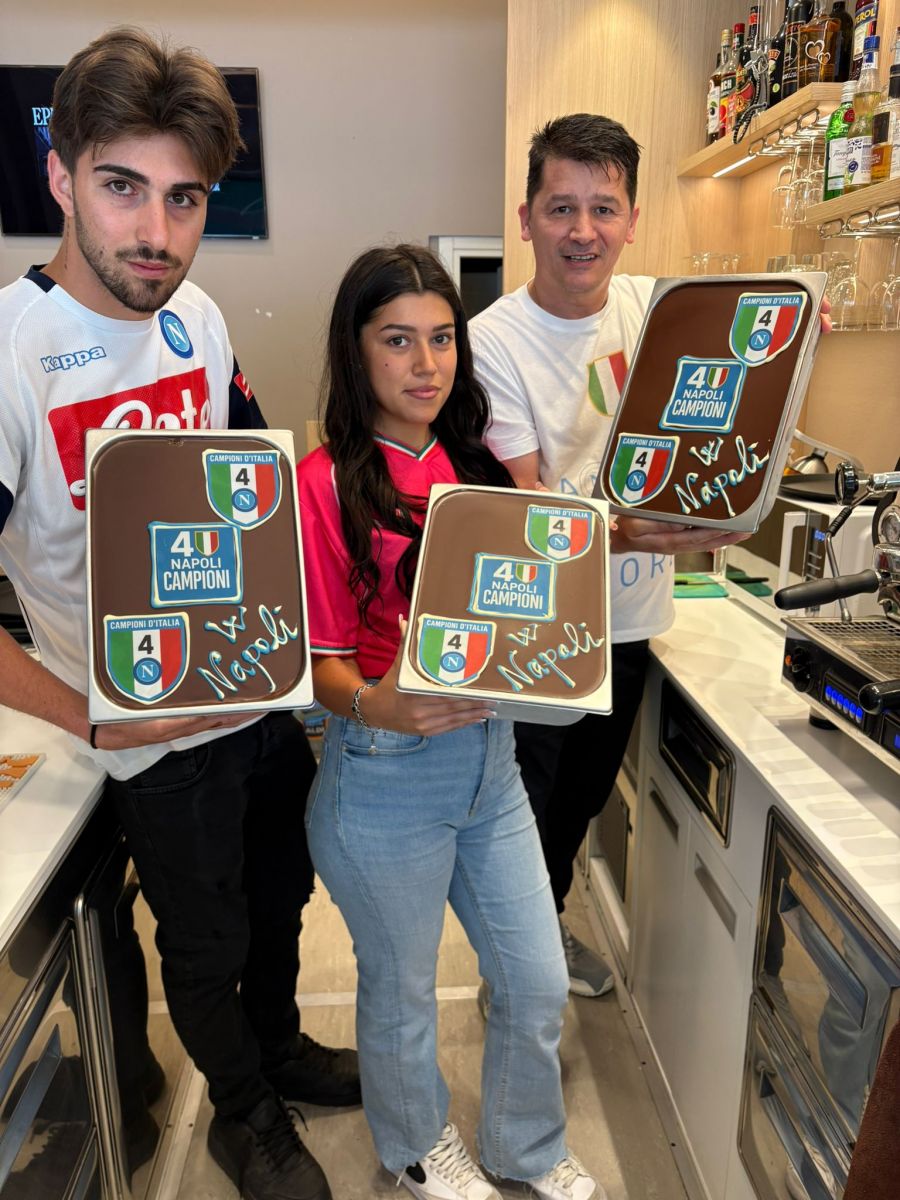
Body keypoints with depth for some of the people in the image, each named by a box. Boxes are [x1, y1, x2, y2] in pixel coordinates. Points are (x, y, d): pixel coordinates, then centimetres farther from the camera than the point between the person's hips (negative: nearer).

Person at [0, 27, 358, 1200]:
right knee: (208, 945, 18)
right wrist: (94, 717, -25)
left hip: (265, 692, 6)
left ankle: (281, 1046, 57)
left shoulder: (194, 314, -3)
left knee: (281, 892, 26)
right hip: (158, 732, -6)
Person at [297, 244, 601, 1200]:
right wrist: (375, 705, -32)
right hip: (383, 775, -5)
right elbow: (322, 661, -12)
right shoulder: (325, 483, -13)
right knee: (401, 990, 18)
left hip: (490, 756, 6)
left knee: (538, 983, 19)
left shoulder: (476, 463, 5)